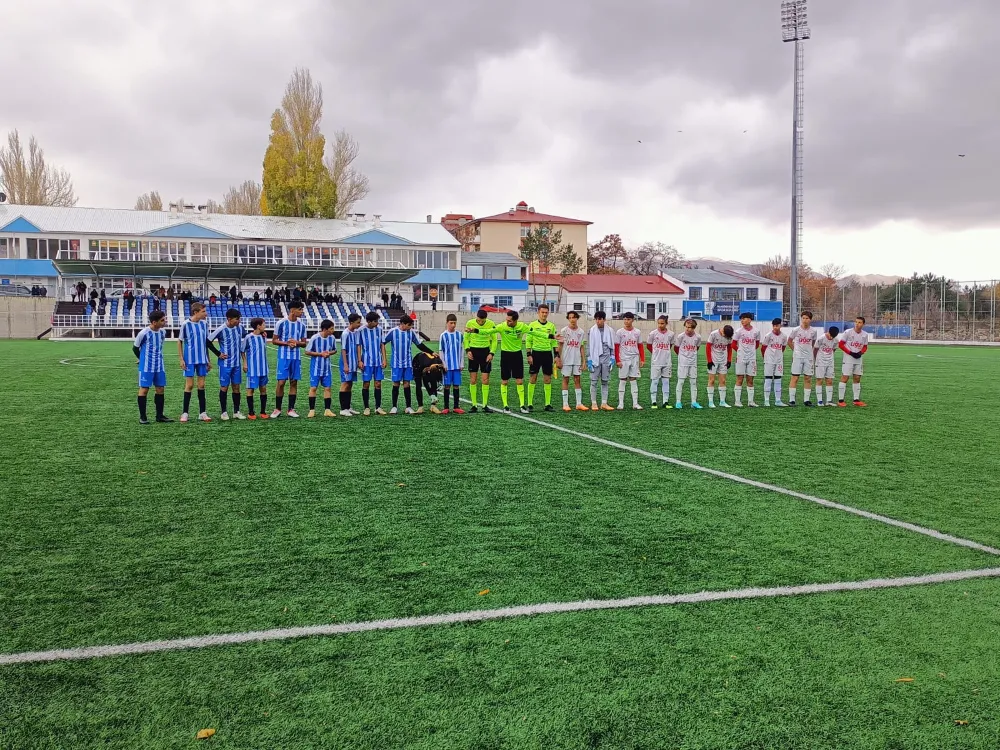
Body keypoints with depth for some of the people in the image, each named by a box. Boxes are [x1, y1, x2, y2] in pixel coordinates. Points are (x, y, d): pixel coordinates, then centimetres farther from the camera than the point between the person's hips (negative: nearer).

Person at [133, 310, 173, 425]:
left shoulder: (163, 332, 3)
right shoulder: (144, 333, -15)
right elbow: (135, 348, -1)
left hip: (159, 366, 6)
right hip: (146, 367, -6)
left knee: (160, 389, 6)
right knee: (144, 389, -1)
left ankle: (160, 415, 14)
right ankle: (142, 417, 6)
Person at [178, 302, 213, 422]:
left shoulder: (204, 324, 4)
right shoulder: (186, 324, -8)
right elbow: (180, 342, -1)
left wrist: (208, 360, 12)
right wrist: (181, 359, -7)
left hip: (202, 360, 4)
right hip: (190, 360, -4)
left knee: (201, 385, 5)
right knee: (189, 385, -2)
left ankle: (202, 413, 10)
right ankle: (184, 413, 7)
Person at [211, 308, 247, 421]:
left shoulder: (240, 327, 1)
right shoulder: (221, 330, -14)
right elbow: (208, 341, -8)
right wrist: (218, 354, -7)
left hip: (237, 363, 5)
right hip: (225, 364, -5)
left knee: (236, 387, 8)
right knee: (224, 387, 2)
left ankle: (236, 412, 15)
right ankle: (224, 412, 11)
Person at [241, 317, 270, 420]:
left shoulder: (263, 336, 6)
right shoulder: (248, 337, -9)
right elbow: (242, 350, -1)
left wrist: (265, 338, 7)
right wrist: (245, 363, -5)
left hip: (263, 368, 5)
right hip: (252, 368, -5)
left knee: (263, 389, 7)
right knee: (251, 389, 1)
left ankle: (263, 412, 15)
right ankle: (251, 413, 7)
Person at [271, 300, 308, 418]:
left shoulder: (302, 325, 7)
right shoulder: (282, 323, -5)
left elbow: (304, 343, 12)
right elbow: (274, 341, -2)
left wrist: (296, 342, -10)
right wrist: (287, 343, -16)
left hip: (296, 358, 4)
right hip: (284, 357, -4)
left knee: (294, 382, 5)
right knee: (281, 382, -5)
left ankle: (291, 409, 12)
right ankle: (277, 409, 8)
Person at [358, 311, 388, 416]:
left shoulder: (379, 330, 4)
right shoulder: (361, 331, -4)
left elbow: (382, 345, 9)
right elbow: (359, 346, 0)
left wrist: (384, 359, 3)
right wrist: (359, 361, -6)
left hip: (378, 362, 3)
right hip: (366, 362, -3)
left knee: (378, 384, 4)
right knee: (366, 384, 1)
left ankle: (378, 407, 11)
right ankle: (367, 408, 10)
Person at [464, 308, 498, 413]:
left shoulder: (491, 324, -8)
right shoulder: (470, 323, -7)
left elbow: (494, 340, 1)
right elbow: (466, 338, 5)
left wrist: (491, 353, -7)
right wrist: (468, 350, -6)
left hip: (485, 351, 0)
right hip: (473, 351, 0)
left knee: (485, 380, -2)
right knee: (473, 380, 0)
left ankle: (485, 405, 7)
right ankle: (474, 405, 6)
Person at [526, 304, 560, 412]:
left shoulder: (551, 326, 8)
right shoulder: (532, 325, -1)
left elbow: (554, 342, 11)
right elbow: (528, 341, -1)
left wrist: (557, 356, 5)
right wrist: (529, 355, -8)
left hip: (547, 354, 3)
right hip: (536, 353, -3)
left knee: (547, 379, 3)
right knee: (532, 378, -1)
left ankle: (548, 404, 8)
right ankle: (530, 404, 4)